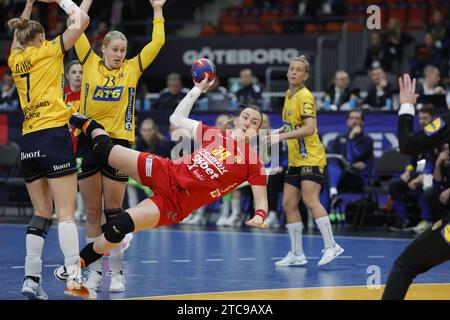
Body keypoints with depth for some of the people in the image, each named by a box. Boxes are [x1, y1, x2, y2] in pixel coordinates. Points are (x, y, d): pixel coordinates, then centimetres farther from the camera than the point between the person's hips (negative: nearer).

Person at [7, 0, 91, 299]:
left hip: (28, 141, 6)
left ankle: (31, 278, 4)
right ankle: (74, 277, -19)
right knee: (66, 213, -10)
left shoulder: (15, 59, 17)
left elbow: (18, 36, 40)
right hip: (54, 134, -6)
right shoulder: (48, 50, 3)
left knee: (41, 214, 10)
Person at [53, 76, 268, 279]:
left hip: (176, 203, -4)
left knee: (120, 224, -21)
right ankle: (87, 124, 33)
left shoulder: (252, 162, -6)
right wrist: (198, 89, 15)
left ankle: (79, 263, 2)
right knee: (105, 150, -3)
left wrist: (259, 218, -26)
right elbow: (177, 119, 16)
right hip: (165, 172, 4)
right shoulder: (215, 134, 6)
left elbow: (261, 203, -4)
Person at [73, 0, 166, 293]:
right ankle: (95, 271, 10)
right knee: (92, 211, 4)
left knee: (113, 211, 0)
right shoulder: (90, 64, 6)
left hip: (118, 143, -1)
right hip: (88, 141, 1)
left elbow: (157, 42, 5)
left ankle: (117, 272, 6)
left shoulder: (133, 69, 7)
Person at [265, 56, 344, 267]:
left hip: (311, 158, -9)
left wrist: (281, 137, -26)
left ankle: (331, 246, -16)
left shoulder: (305, 96, -13)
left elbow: (309, 128, -23)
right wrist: (276, 132, 9)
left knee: (310, 200, -20)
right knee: (288, 204, 5)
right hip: (295, 160, 9)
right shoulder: (289, 95, 12)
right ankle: (297, 254, 12)